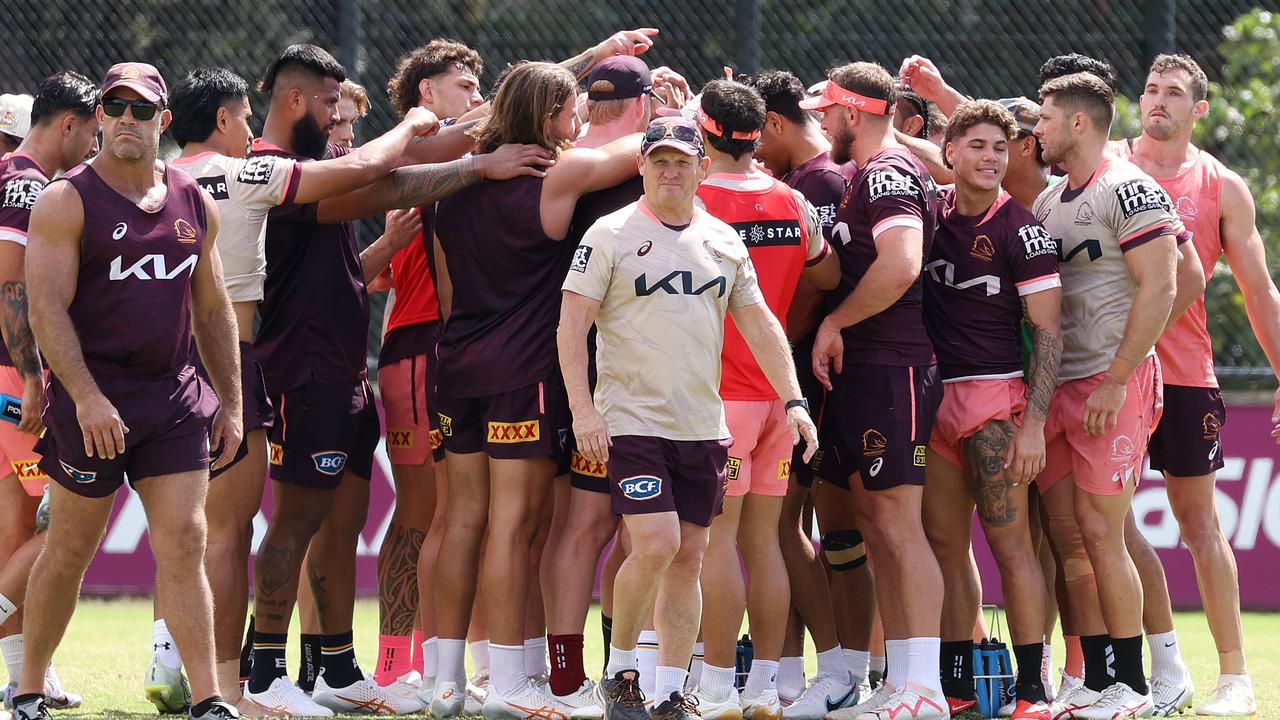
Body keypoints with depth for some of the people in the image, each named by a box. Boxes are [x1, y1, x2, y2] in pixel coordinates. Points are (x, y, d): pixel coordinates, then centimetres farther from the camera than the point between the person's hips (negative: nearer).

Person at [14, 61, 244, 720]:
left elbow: (212, 309, 19)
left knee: (184, 544, -4)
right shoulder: (66, 202, -5)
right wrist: (85, 397, -22)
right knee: (70, 551, 3)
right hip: (93, 396, -4)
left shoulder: (195, 205, 11)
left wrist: (230, 401, 14)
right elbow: (46, 307, -13)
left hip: (175, 395, 4)